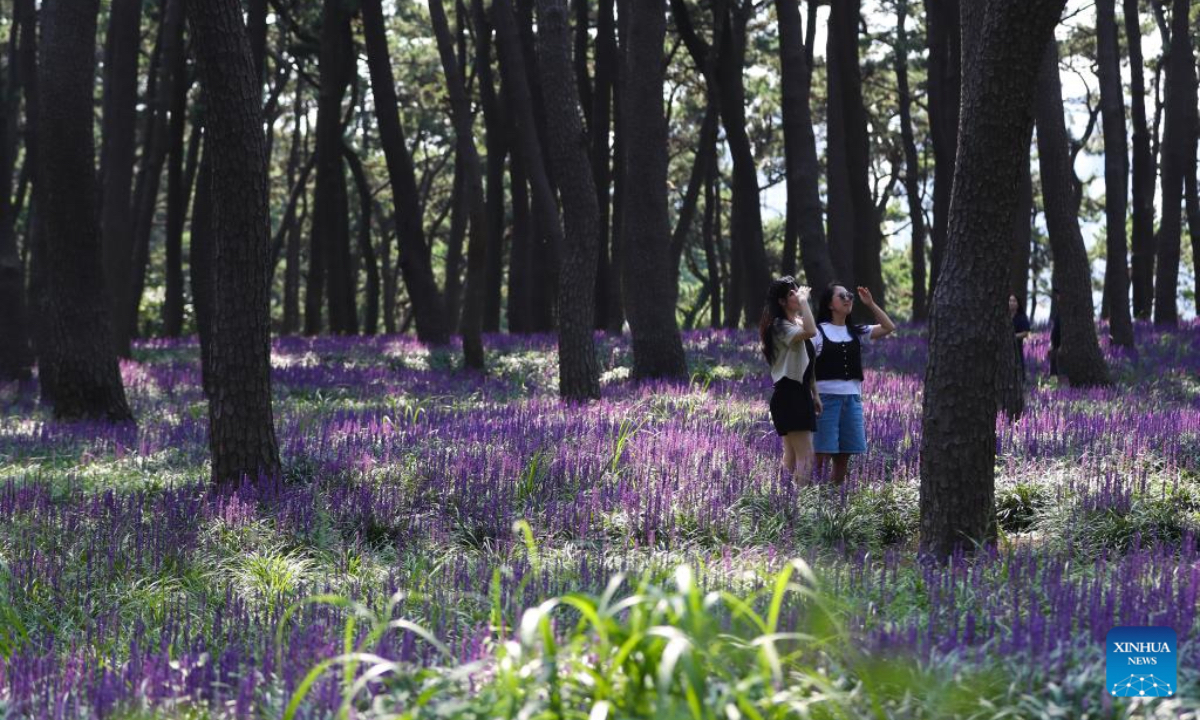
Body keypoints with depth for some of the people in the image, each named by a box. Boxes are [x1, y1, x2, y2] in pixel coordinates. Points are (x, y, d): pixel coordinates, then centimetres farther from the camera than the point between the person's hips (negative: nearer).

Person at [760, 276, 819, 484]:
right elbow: (810, 332, -35)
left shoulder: (798, 323, 16)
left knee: (793, 455, 9)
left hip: (801, 393, 10)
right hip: (789, 394, -10)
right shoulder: (780, 326, -13)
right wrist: (804, 301, -24)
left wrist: (815, 393, 20)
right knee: (805, 456, -14)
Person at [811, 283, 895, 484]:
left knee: (844, 456, 8)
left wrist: (870, 303, 2)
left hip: (852, 398, 5)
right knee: (821, 455, -8)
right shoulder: (818, 331, -2)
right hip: (826, 397, -5)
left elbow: (889, 328, 7)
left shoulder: (856, 332, 13)